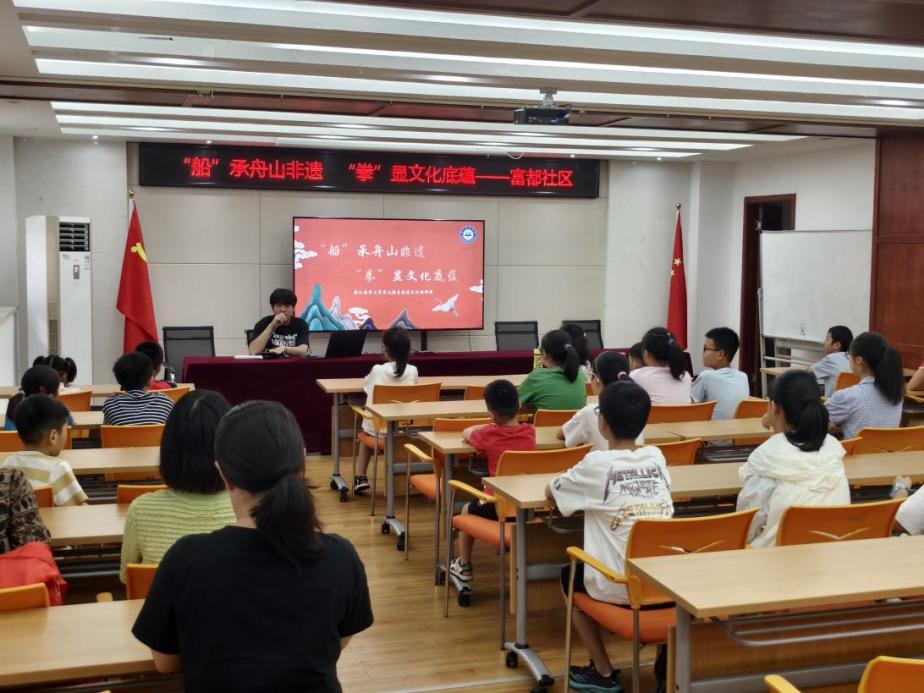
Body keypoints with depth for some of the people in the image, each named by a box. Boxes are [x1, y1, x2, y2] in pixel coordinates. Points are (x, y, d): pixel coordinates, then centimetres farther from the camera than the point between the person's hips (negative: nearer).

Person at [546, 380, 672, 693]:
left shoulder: (597, 463, -8)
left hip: (621, 587, -4)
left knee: (570, 576, 25)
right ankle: (667, 666, 31)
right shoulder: (656, 457, 5)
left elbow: (550, 491, 9)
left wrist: (582, 492, 28)